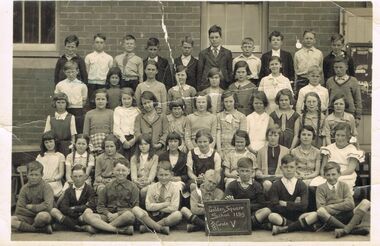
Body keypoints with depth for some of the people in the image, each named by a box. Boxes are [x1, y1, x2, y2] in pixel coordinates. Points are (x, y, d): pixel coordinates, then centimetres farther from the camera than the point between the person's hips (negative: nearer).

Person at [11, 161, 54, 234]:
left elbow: (48, 206, -22)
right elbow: (19, 210, -4)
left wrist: (31, 207, -11)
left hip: (41, 218, -4)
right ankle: (42, 229, -20)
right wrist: (37, 210, -13)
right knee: (11, 220, -25)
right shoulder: (24, 188, 3)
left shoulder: (46, 187, -7)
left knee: (44, 215, -39)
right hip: (27, 218, 4)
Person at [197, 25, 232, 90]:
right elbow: (199, 72, 9)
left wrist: (230, 86, 3)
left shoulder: (227, 53, 10)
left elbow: (230, 72, 10)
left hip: (223, 87, 0)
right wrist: (199, 87, 2)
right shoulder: (203, 53, 10)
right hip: (205, 86, 0)